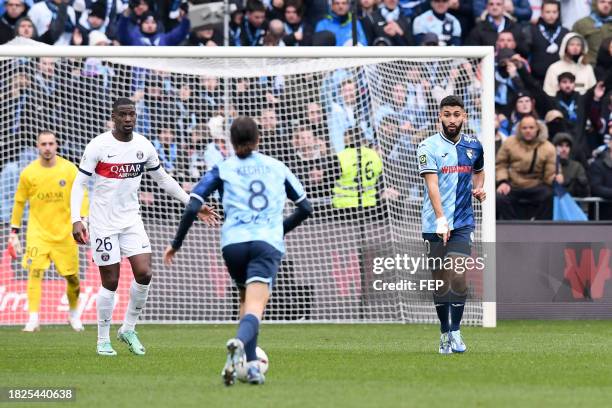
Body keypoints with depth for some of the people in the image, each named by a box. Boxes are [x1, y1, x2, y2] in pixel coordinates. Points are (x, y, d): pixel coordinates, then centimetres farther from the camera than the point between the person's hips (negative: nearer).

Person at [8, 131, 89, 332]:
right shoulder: (28, 173, -3)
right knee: (35, 272, -17)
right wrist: (14, 232, 8)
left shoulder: (69, 169, -4)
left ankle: (74, 314, 32)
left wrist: (81, 221, -14)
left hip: (64, 232, 1)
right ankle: (33, 319, -18)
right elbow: (19, 202, 8)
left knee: (72, 277, 6)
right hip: (38, 231, -1)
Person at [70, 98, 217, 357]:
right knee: (110, 282, -2)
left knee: (144, 274, -9)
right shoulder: (98, 146, -11)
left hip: (131, 220, 4)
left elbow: (163, 179, 15)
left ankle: (128, 330, 11)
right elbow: (79, 184, -10)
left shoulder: (144, 146, 2)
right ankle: (103, 340, 13)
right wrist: (76, 220, -21)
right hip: (103, 222, -4)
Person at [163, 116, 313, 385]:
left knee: (247, 300, 24)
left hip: (234, 242, 1)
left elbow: (193, 207, 3)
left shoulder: (223, 169, 13)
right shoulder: (277, 167, 19)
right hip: (268, 243, -1)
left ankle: (252, 364, 12)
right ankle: (240, 341, -48)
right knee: (255, 306, -15)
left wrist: (176, 243, 13)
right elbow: (305, 208, 25)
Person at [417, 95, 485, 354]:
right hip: (434, 225, -2)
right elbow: (432, 184, -16)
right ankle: (444, 333, 16)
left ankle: (456, 331, -4)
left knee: (459, 277, -13)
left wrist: (479, 189, 5)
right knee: (440, 280, 4)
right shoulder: (428, 146, -5)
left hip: (462, 224, 2)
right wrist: (440, 219, -28)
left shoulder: (473, 146, 8)